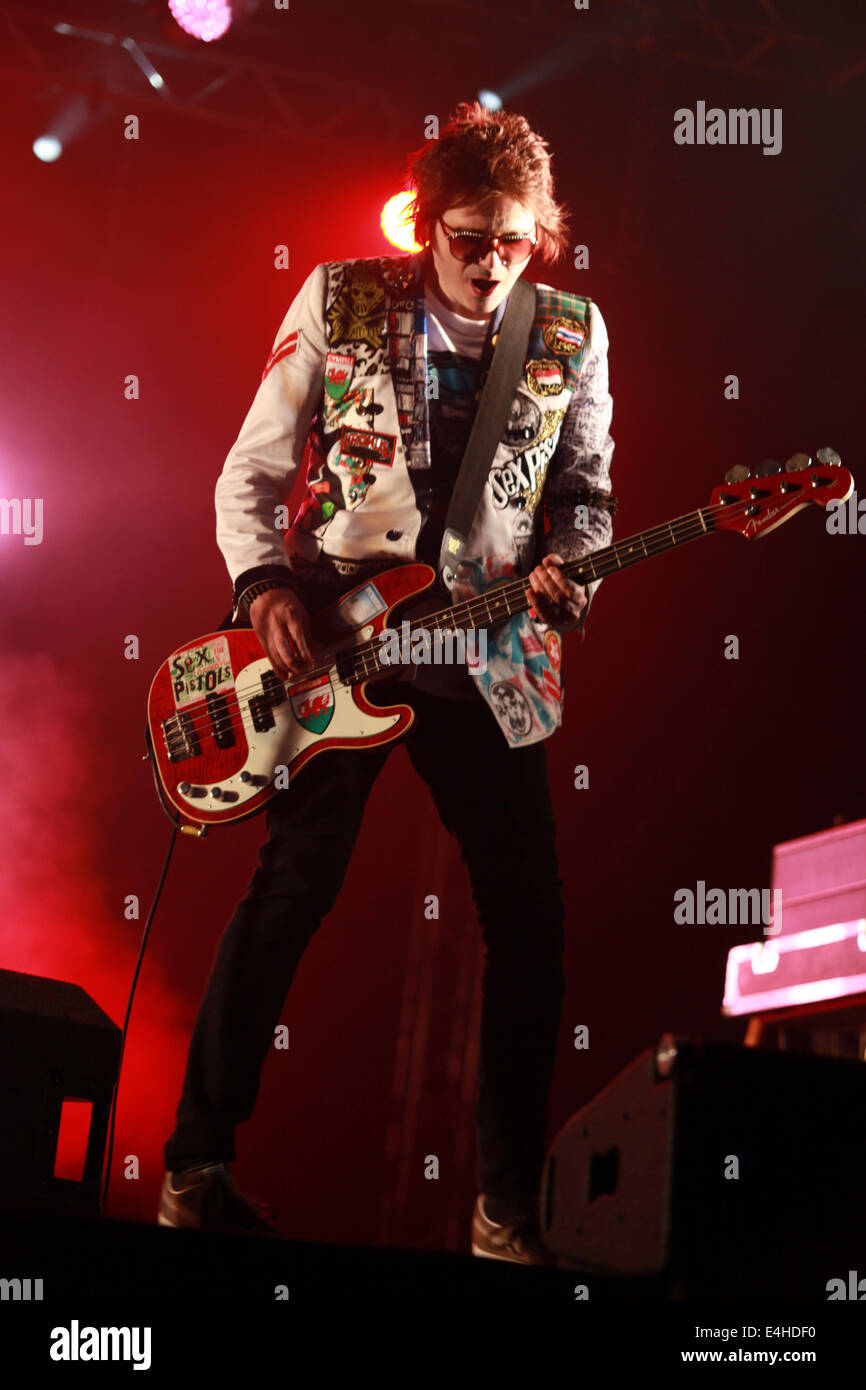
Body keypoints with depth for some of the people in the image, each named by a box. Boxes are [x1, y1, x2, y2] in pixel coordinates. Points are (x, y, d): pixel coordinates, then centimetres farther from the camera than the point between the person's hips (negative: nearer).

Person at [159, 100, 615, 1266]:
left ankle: (509, 1204, 13)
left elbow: (588, 493, 12)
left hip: (491, 660, 3)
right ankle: (198, 1163, 13)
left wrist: (567, 567, -10)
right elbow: (250, 476, 3)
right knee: (289, 893, -3)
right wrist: (265, 588, -13)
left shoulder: (572, 333, 5)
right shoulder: (339, 302, 0)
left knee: (530, 919, 0)